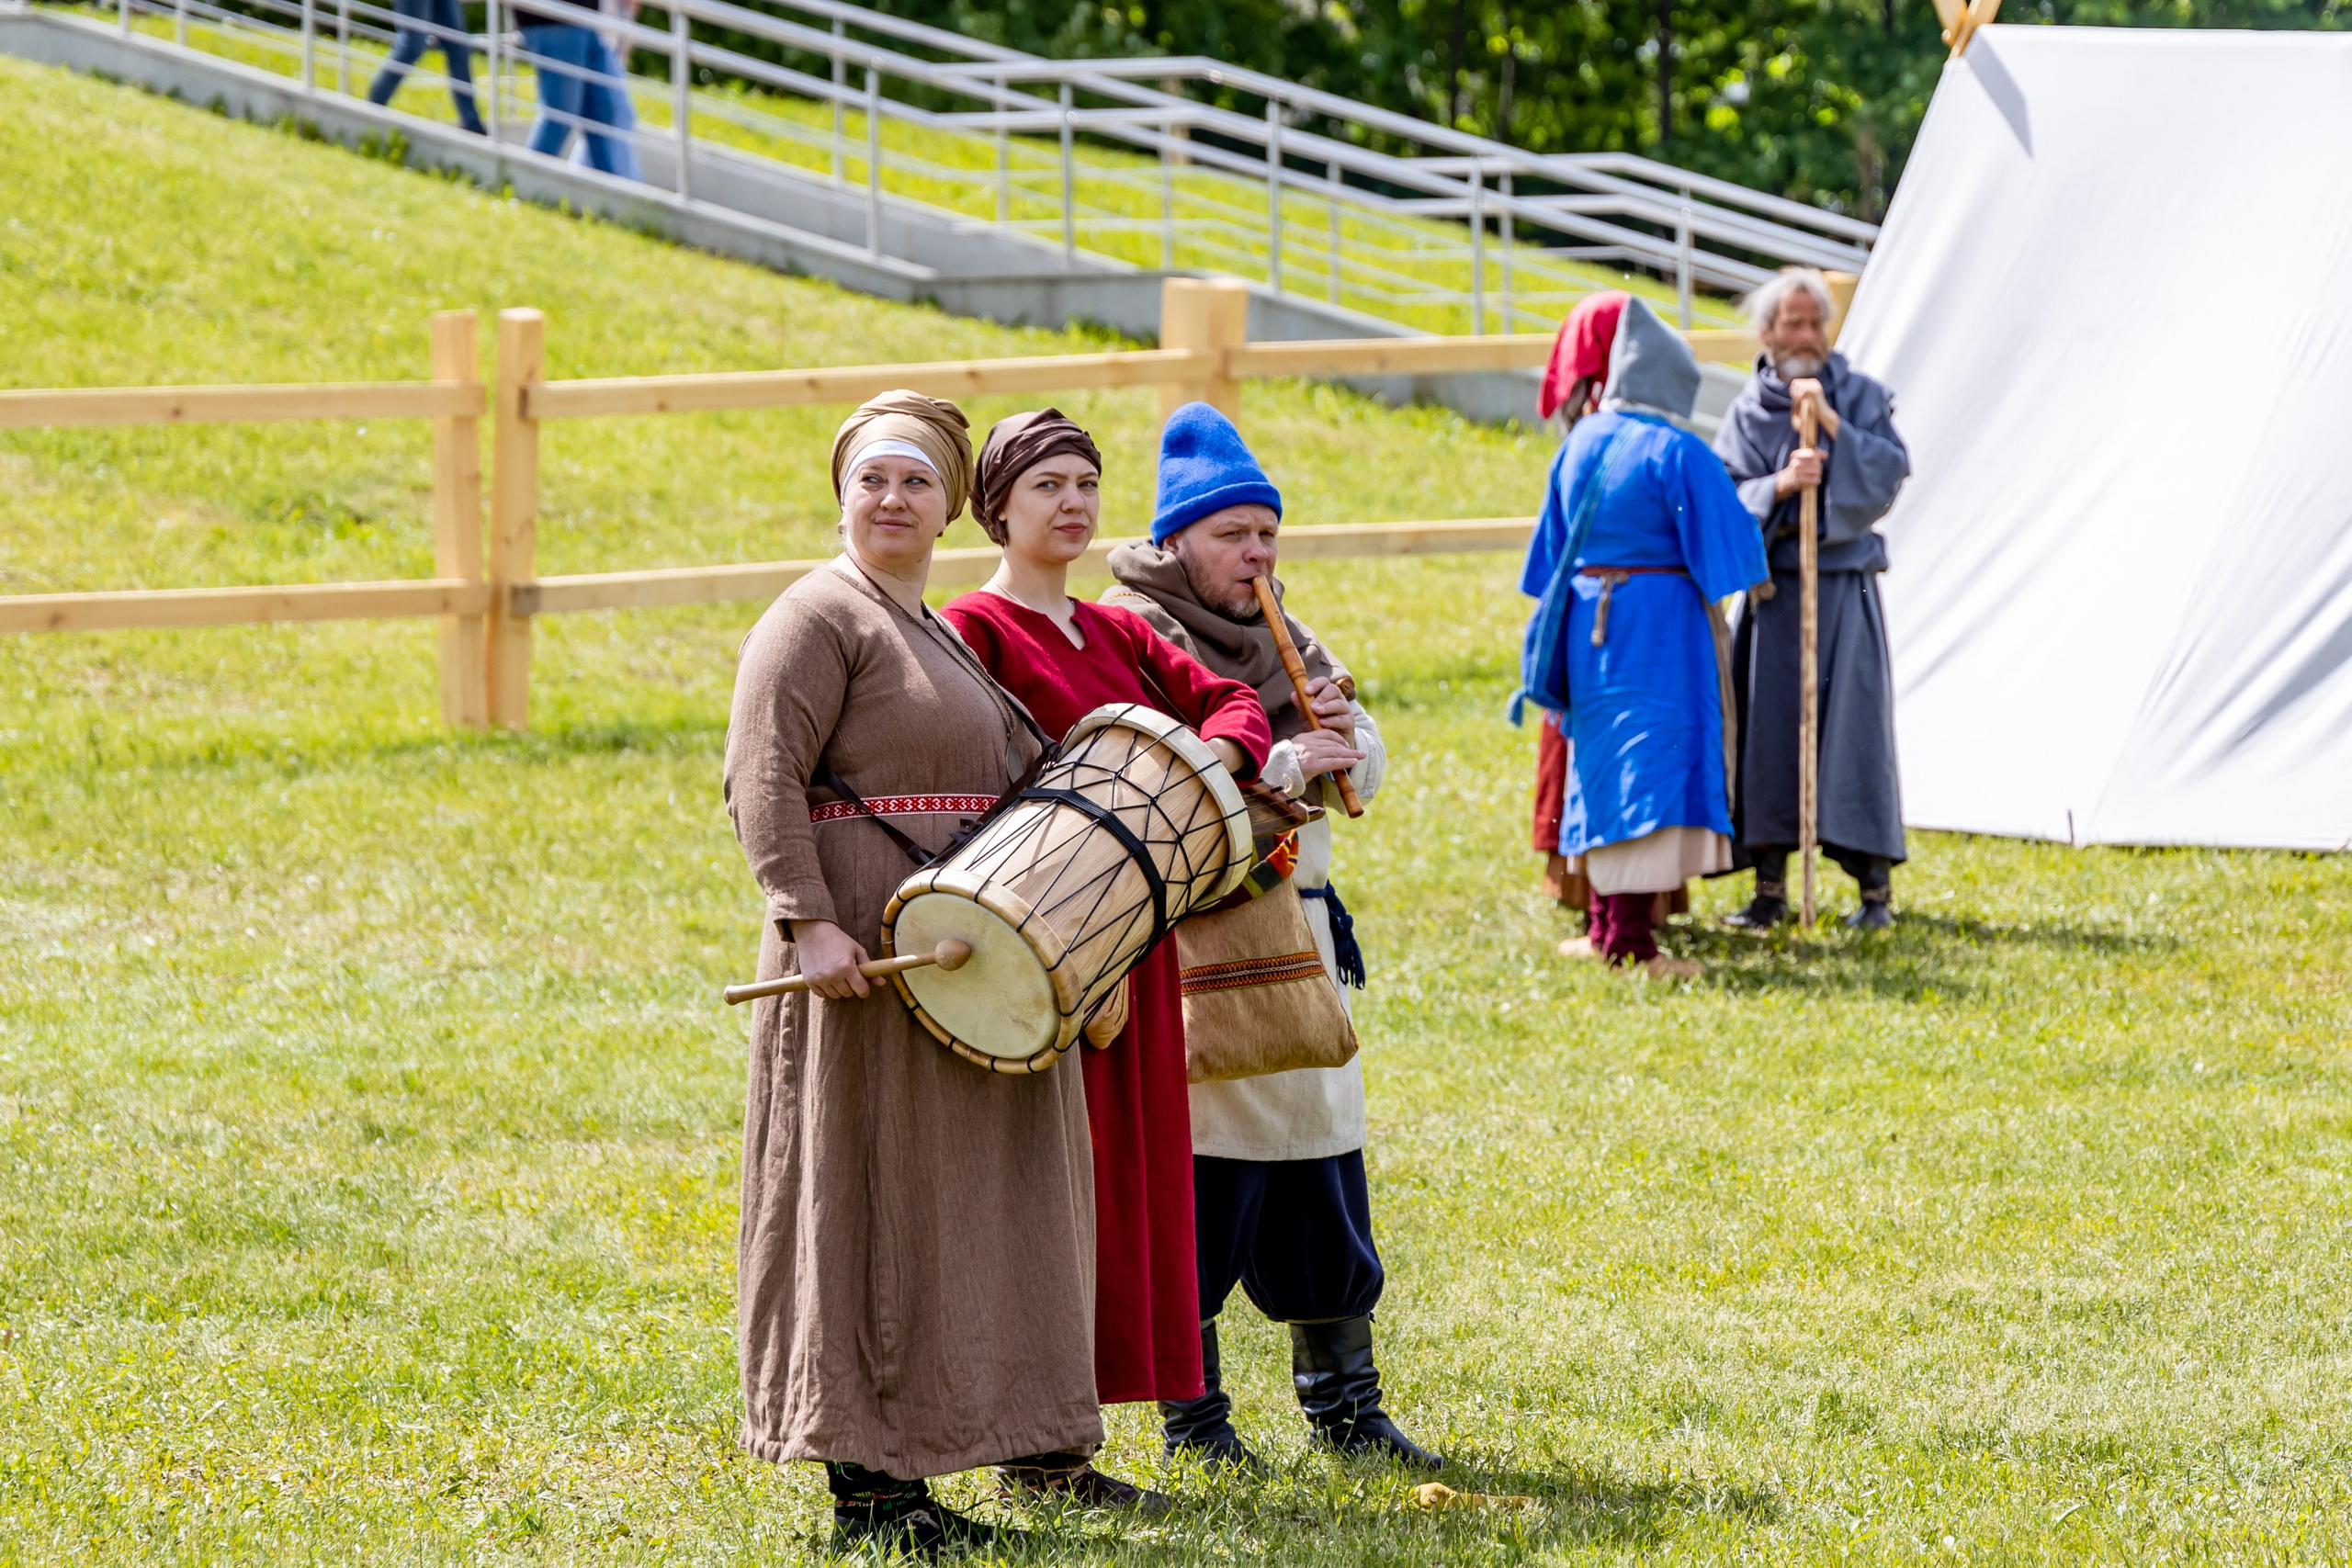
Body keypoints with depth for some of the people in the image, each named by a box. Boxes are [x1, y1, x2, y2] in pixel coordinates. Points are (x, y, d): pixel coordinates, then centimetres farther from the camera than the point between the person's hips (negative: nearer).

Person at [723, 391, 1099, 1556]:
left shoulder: (942, 637, 20)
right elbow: (763, 777, -17)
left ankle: (905, 1477, 18)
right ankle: (863, 1485, -4)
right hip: (865, 955, -9)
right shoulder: (819, 616, -8)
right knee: (863, 1200, -7)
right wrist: (806, 920, -27)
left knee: (938, 1207, 11)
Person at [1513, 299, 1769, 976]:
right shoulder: (1677, 454, -13)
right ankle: (1629, 937, -12)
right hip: (1659, 621, -7)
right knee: (1653, 761, -6)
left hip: (1587, 616, 7)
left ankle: (1607, 925, 21)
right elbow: (1721, 542, -11)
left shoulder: (1581, 444, 6)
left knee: (1603, 764, 15)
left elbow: (1554, 547, 12)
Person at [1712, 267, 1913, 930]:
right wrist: (1781, 486, -19)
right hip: (1773, 589, 1)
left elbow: (1892, 470, -9)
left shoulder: (1862, 396, 5)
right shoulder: (1747, 411, 7)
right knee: (1770, 727, 0)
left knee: (1854, 722, -5)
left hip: (1844, 588, -1)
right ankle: (1771, 886, 7)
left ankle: (1875, 886, 1)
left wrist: (1832, 424, -17)